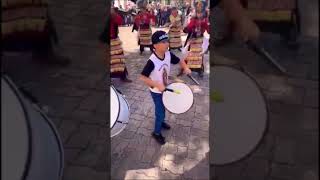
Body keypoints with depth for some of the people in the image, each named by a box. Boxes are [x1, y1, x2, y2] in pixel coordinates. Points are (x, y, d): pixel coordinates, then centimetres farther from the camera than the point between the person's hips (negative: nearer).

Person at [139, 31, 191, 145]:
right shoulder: (152, 61, -34)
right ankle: (157, 133, 28)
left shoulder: (168, 54, -15)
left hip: (165, 88, 7)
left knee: (163, 108, 28)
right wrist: (157, 85, -36)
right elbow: (142, 77, -33)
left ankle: (161, 122, 56)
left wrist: (185, 68, -18)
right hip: (156, 91, -6)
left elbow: (179, 61, 3)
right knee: (160, 112, 5)